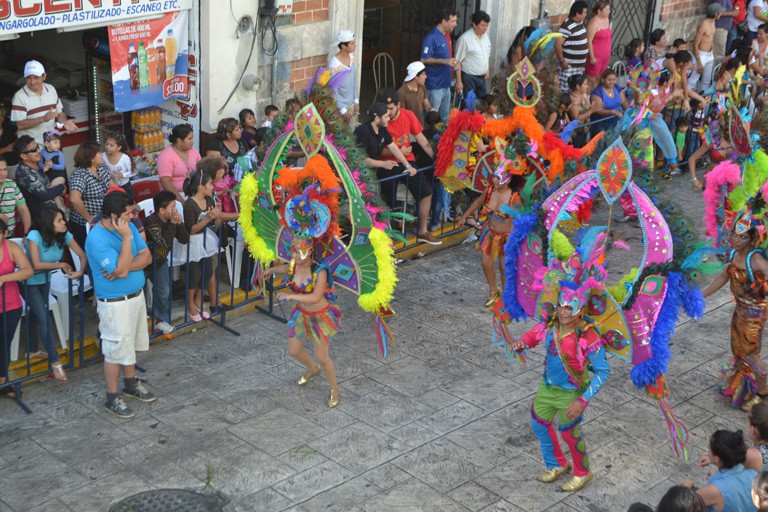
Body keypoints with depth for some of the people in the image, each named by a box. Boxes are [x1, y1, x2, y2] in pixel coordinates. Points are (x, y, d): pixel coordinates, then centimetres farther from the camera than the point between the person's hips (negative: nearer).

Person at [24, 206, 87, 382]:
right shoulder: (35, 236, -28)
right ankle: (55, 362, -8)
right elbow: (36, 265, -30)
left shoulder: (65, 235, -15)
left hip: (45, 281, 5)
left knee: (37, 315, 21)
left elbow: (82, 255, -13)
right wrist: (61, 265, -22)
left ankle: (33, 350, 42)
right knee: (44, 319, -10)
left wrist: (81, 271, -32)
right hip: (30, 283, -5)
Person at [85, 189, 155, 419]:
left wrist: (125, 268, -20)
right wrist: (126, 238, -29)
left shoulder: (128, 227, 0)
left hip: (136, 296, 8)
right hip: (115, 303, -8)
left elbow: (146, 256, -3)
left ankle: (130, 383, 40)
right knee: (115, 350, 3)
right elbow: (122, 270, -29)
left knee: (130, 344, 22)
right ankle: (112, 398, 16)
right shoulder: (97, 239, -25)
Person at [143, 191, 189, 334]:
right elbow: (164, 243, -37)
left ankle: (161, 319, 22)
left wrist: (180, 223, -22)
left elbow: (185, 240, -8)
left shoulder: (171, 219, -8)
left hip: (160, 260, 6)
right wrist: (173, 223, -35)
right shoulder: (151, 222, -30)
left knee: (163, 291, 6)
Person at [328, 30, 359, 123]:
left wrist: (356, 101, 8)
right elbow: (333, 91, -21)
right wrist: (343, 110, -18)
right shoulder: (334, 65, -24)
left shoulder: (352, 58, -2)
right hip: (339, 106, -7)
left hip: (351, 104, 7)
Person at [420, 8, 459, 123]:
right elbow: (424, 60, -20)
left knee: (445, 116, 17)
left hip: (446, 84, 9)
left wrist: (451, 62, 10)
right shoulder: (431, 38, -17)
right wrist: (444, 61, -25)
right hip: (435, 86, -9)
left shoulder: (446, 35, 11)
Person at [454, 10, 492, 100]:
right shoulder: (465, 39, -16)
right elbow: (458, 62, -15)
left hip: (482, 77, 7)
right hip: (469, 77, -7)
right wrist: (459, 82, -17)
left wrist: (488, 70, 12)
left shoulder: (485, 36, 6)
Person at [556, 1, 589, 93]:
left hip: (580, 65, 9)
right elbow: (558, 45, -24)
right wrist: (562, 62, -20)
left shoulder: (580, 23, 8)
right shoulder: (568, 26, -20)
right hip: (569, 66, -9)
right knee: (567, 91, -5)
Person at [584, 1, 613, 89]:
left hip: (605, 57, 8)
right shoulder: (594, 22, -16)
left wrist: (608, 54, 17)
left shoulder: (606, 20, 11)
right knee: (591, 81, -3)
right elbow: (588, 41, -18)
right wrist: (592, 57, -19)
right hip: (595, 57, -8)